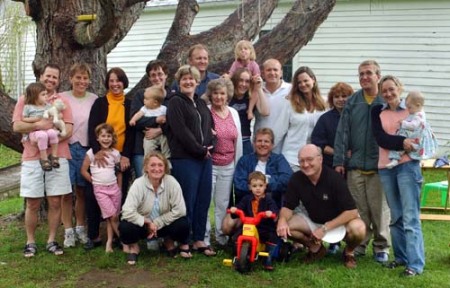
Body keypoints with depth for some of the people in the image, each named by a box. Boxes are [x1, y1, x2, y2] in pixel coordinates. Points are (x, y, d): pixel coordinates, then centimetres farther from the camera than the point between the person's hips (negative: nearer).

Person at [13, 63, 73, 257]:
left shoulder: (62, 102, 8)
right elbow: (17, 126, -5)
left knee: (55, 202, 4)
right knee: (32, 203, 4)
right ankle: (30, 242, 17)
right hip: (32, 158, -1)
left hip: (57, 158, 1)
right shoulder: (25, 99, 7)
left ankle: (51, 241, 16)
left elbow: (68, 131, -2)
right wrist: (39, 125, -20)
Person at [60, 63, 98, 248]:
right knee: (66, 192, -1)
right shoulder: (62, 98, 0)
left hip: (86, 149, 1)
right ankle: (68, 231, 9)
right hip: (67, 148, -1)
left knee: (82, 191, 8)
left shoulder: (94, 100, 5)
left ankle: (81, 229, 20)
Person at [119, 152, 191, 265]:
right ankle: (133, 247, 5)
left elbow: (180, 210, -19)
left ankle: (169, 242, 10)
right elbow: (127, 212, -30)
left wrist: (157, 223, -20)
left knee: (182, 224, -27)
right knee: (125, 227, -32)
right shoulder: (138, 184, -23)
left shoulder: (172, 182, -19)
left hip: (163, 225, 1)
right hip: (142, 225, -1)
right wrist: (147, 223, -26)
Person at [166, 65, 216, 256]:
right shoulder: (176, 102, -3)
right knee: (187, 201, -5)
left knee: (203, 200, 8)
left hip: (204, 157, 7)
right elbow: (181, 130, -13)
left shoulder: (201, 103, 19)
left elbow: (210, 126, 18)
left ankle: (199, 240, 17)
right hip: (185, 159, -7)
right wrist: (199, 150, -12)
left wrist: (209, 147, 0)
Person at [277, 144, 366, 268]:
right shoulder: (296, 179, -15)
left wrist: (325, 228, -31)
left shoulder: (334, 178, -26)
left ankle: (349, 252, 2)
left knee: (358, 229, -35)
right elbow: (288, 206, -7)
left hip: (338, 221, -3)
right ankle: (315, 247, 6)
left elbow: (352, 211, -27)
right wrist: (282, 220, -32)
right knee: (283, 227, -21)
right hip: (312, 219, 4)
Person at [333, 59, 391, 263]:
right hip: (355, 166, 2)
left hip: (379, 166, -2)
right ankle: (359, 245, 20)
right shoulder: (352, 102, 6)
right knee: (358, 209, 7)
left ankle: (381, 247, 18)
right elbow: (342, 132, 4)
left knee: (380, 209, 3)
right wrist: (339, 161, -1)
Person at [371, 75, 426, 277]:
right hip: (385, 168, 4)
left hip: (408, 166, -4)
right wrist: (402, 141, -21)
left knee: (410, 217, -7)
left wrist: (413, 145, -16)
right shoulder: (377, 112, 8)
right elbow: (380, 138, -6)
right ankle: (401, 256, 23)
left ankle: (415, 264, -5)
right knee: (395, 216, 12)